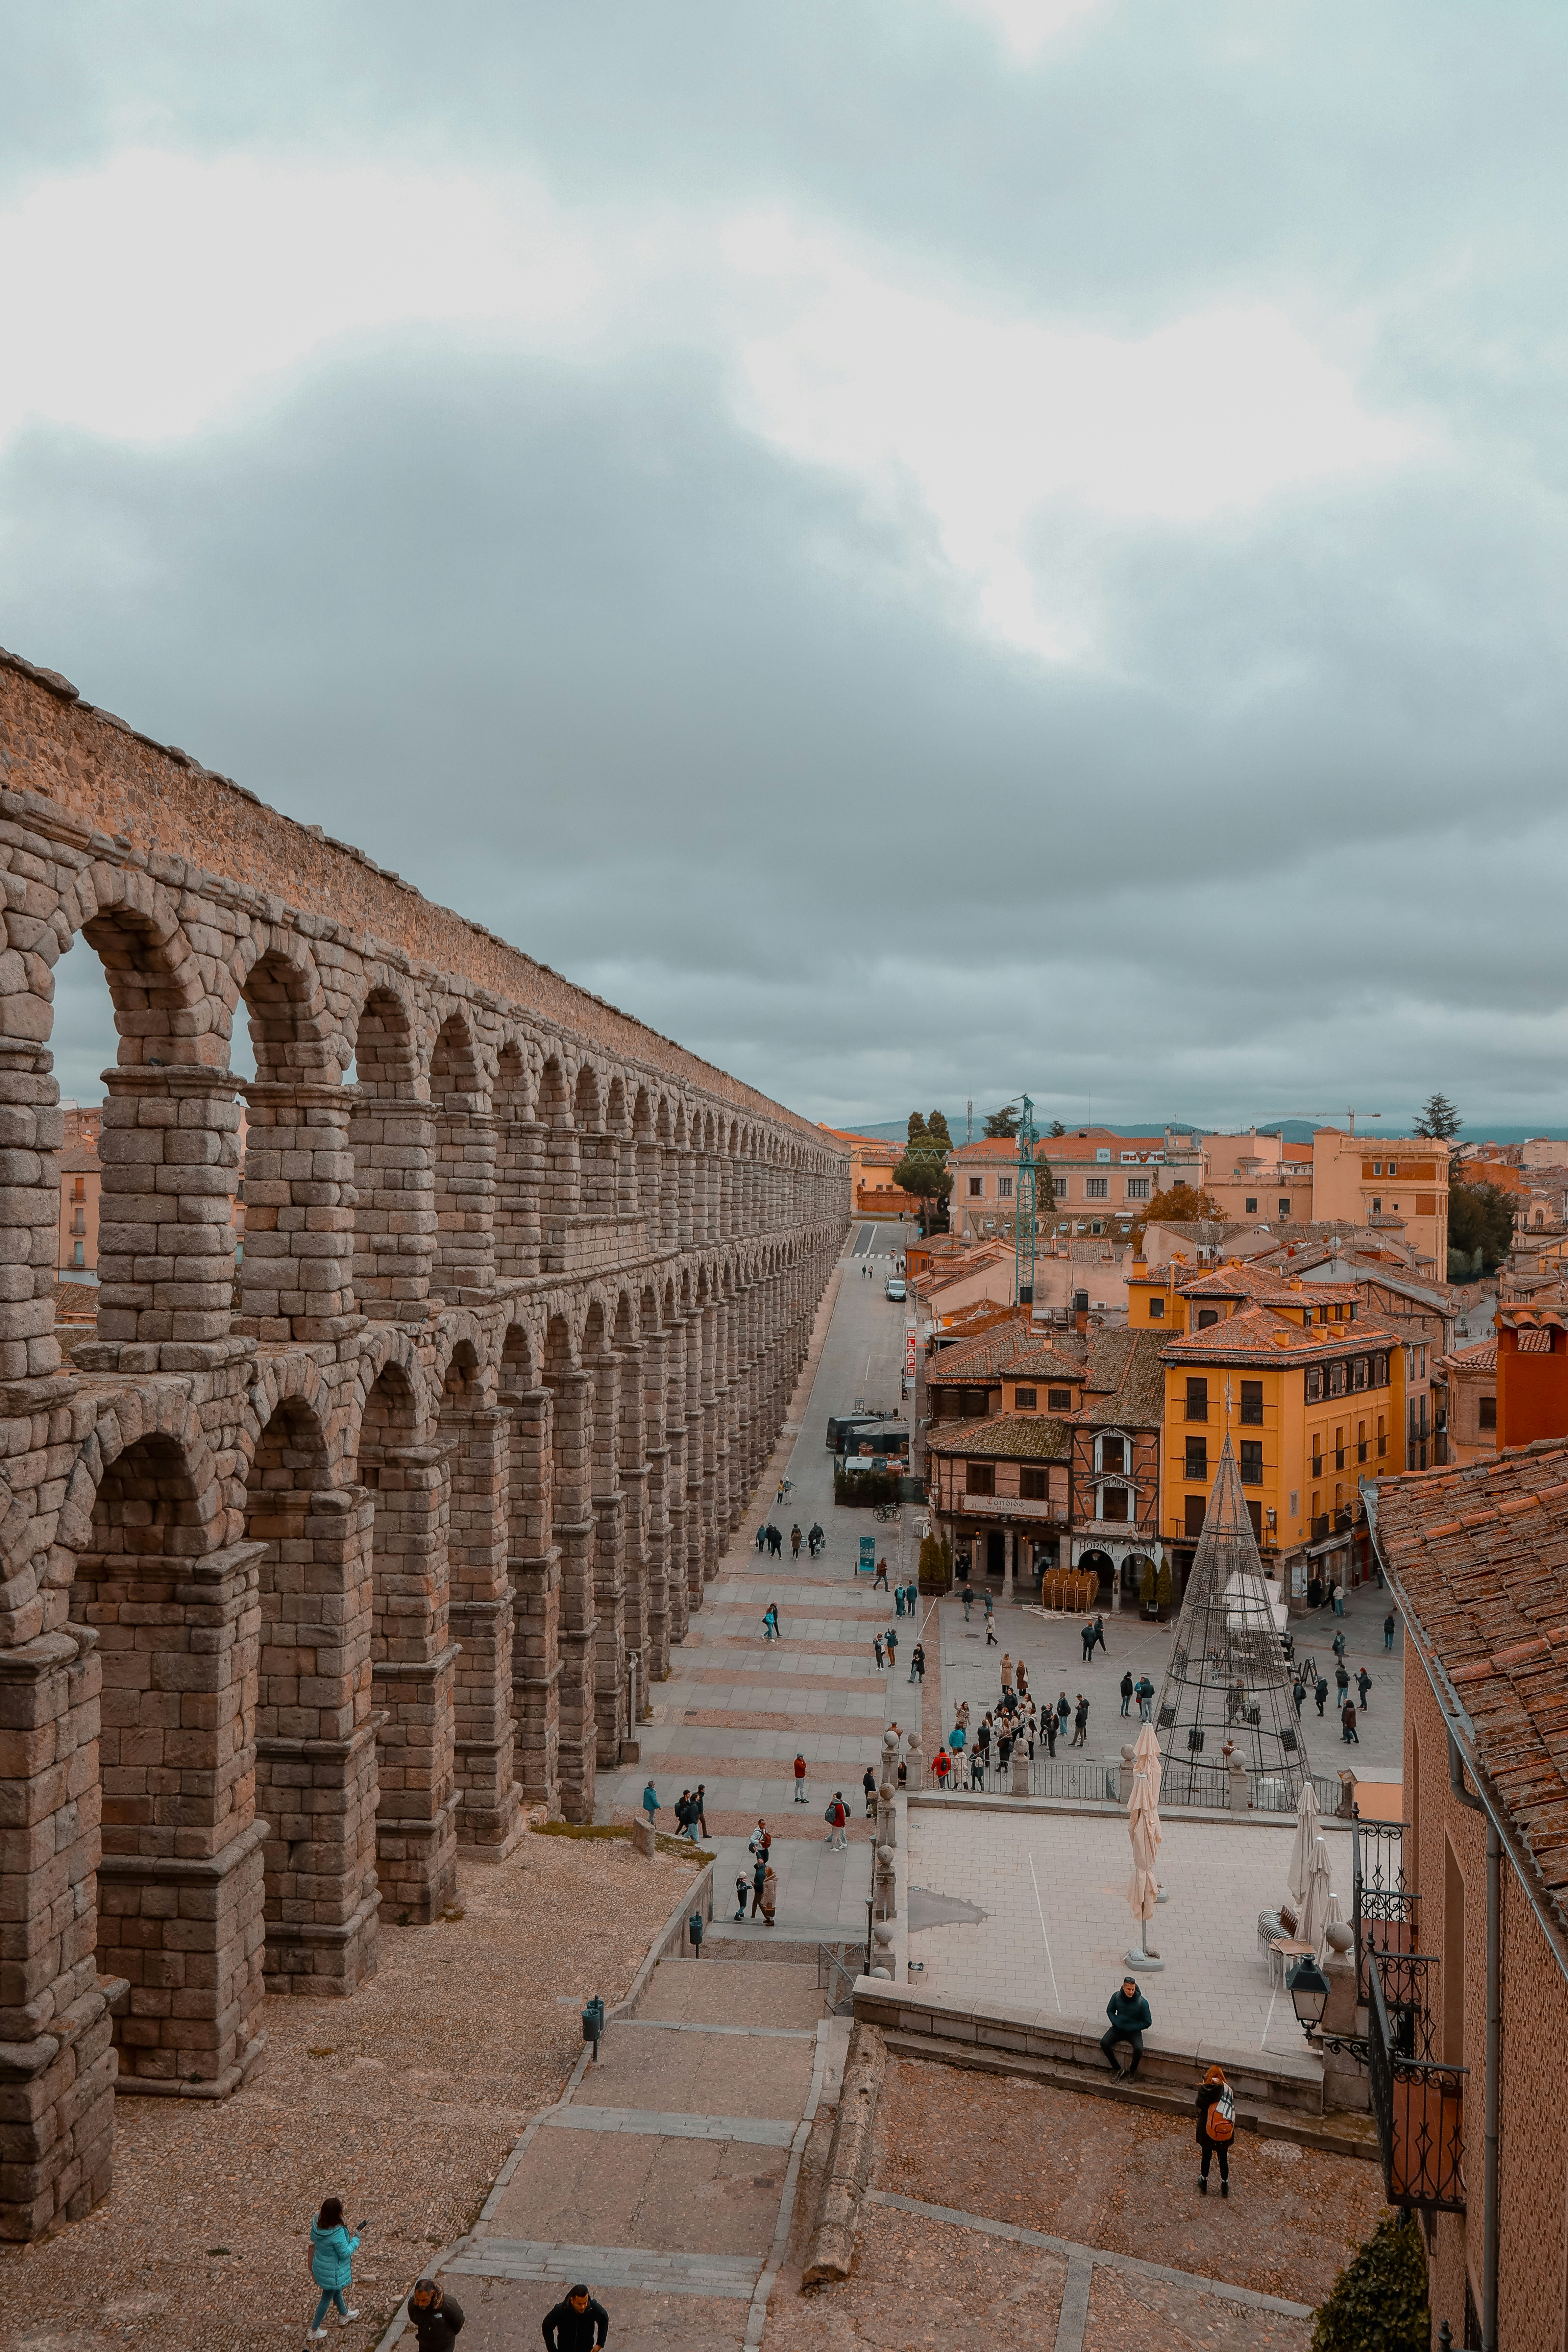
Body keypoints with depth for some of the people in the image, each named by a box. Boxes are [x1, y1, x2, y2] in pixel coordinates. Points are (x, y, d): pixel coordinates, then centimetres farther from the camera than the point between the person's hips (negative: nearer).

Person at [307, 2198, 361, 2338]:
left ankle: (344, 2314, 55)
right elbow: (345, 2254, -26)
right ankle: (314, 2330, 34)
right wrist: (356, 2241, -14)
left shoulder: (317, 2222, -19)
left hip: (320, 2265, 7)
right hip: (332, 2271, -7)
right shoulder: (338, 2233, -39)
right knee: (327, 2299, 17)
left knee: (337, 2290, 31)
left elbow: (313, 2238, 0)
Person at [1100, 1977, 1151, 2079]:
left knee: (1139, 2049, -31)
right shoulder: (1117, 1996, -10)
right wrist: (1116, 2024, -8)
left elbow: (1147, 2023, -7)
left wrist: (1131, 2028, -14)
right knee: (1104, 2043, -21)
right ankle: (1118, 2069, -4)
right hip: (1118, 2028, 3)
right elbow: (1110, 2011, 9)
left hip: (1134, 2031, -3)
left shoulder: (1142, 2003, -18)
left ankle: (1132, 2071, 0)